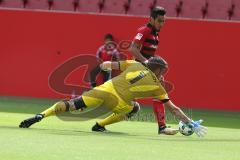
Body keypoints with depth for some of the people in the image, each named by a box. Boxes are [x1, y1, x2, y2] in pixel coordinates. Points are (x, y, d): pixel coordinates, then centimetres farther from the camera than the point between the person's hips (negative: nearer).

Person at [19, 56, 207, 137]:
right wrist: (191, 123, 27)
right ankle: (100, 125, 16)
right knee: (134, 108, 27)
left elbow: (107, 65, 18)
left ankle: (42, 115, -23)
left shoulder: (135, 64, 21)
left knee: (72, 105, -2)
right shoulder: (157, 86, 15)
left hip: (105, 89, 3)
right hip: (118, 102, -3)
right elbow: (174, 109, 19)